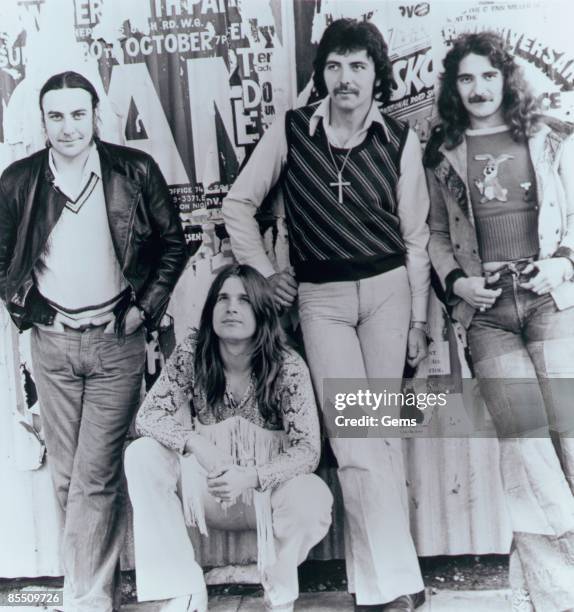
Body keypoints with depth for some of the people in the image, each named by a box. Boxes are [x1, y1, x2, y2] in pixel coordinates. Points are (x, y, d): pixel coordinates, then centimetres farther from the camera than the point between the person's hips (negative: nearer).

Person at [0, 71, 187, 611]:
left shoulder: (135, 171, -4)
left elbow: (172, 243, 4)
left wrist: (146, 306, -2)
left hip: (116, 341, -3)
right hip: (51, 344, 3)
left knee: (94, 478, -6)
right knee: (67, 479, 10)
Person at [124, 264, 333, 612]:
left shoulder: (288, 367, -15)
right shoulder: (192, 355, -9)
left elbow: (307, 449, -17)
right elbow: (147, 415, -11)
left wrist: (250, 477, -33)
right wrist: (195, 444, -30)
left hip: (267, 491, -2)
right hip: (208, 486, 3)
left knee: (313, 499, -34)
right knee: (142, 455, -21)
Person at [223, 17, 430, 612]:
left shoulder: (399, 139, 1)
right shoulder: (291, 131, -1)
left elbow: (415, 234, 4)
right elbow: (238, 203, 7)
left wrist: (418, 318, 4)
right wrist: (264, 272, 2)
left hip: (387, 289, 1)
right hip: (320, 297, -1)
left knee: (382, 430, 4)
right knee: (356, 439, -6)